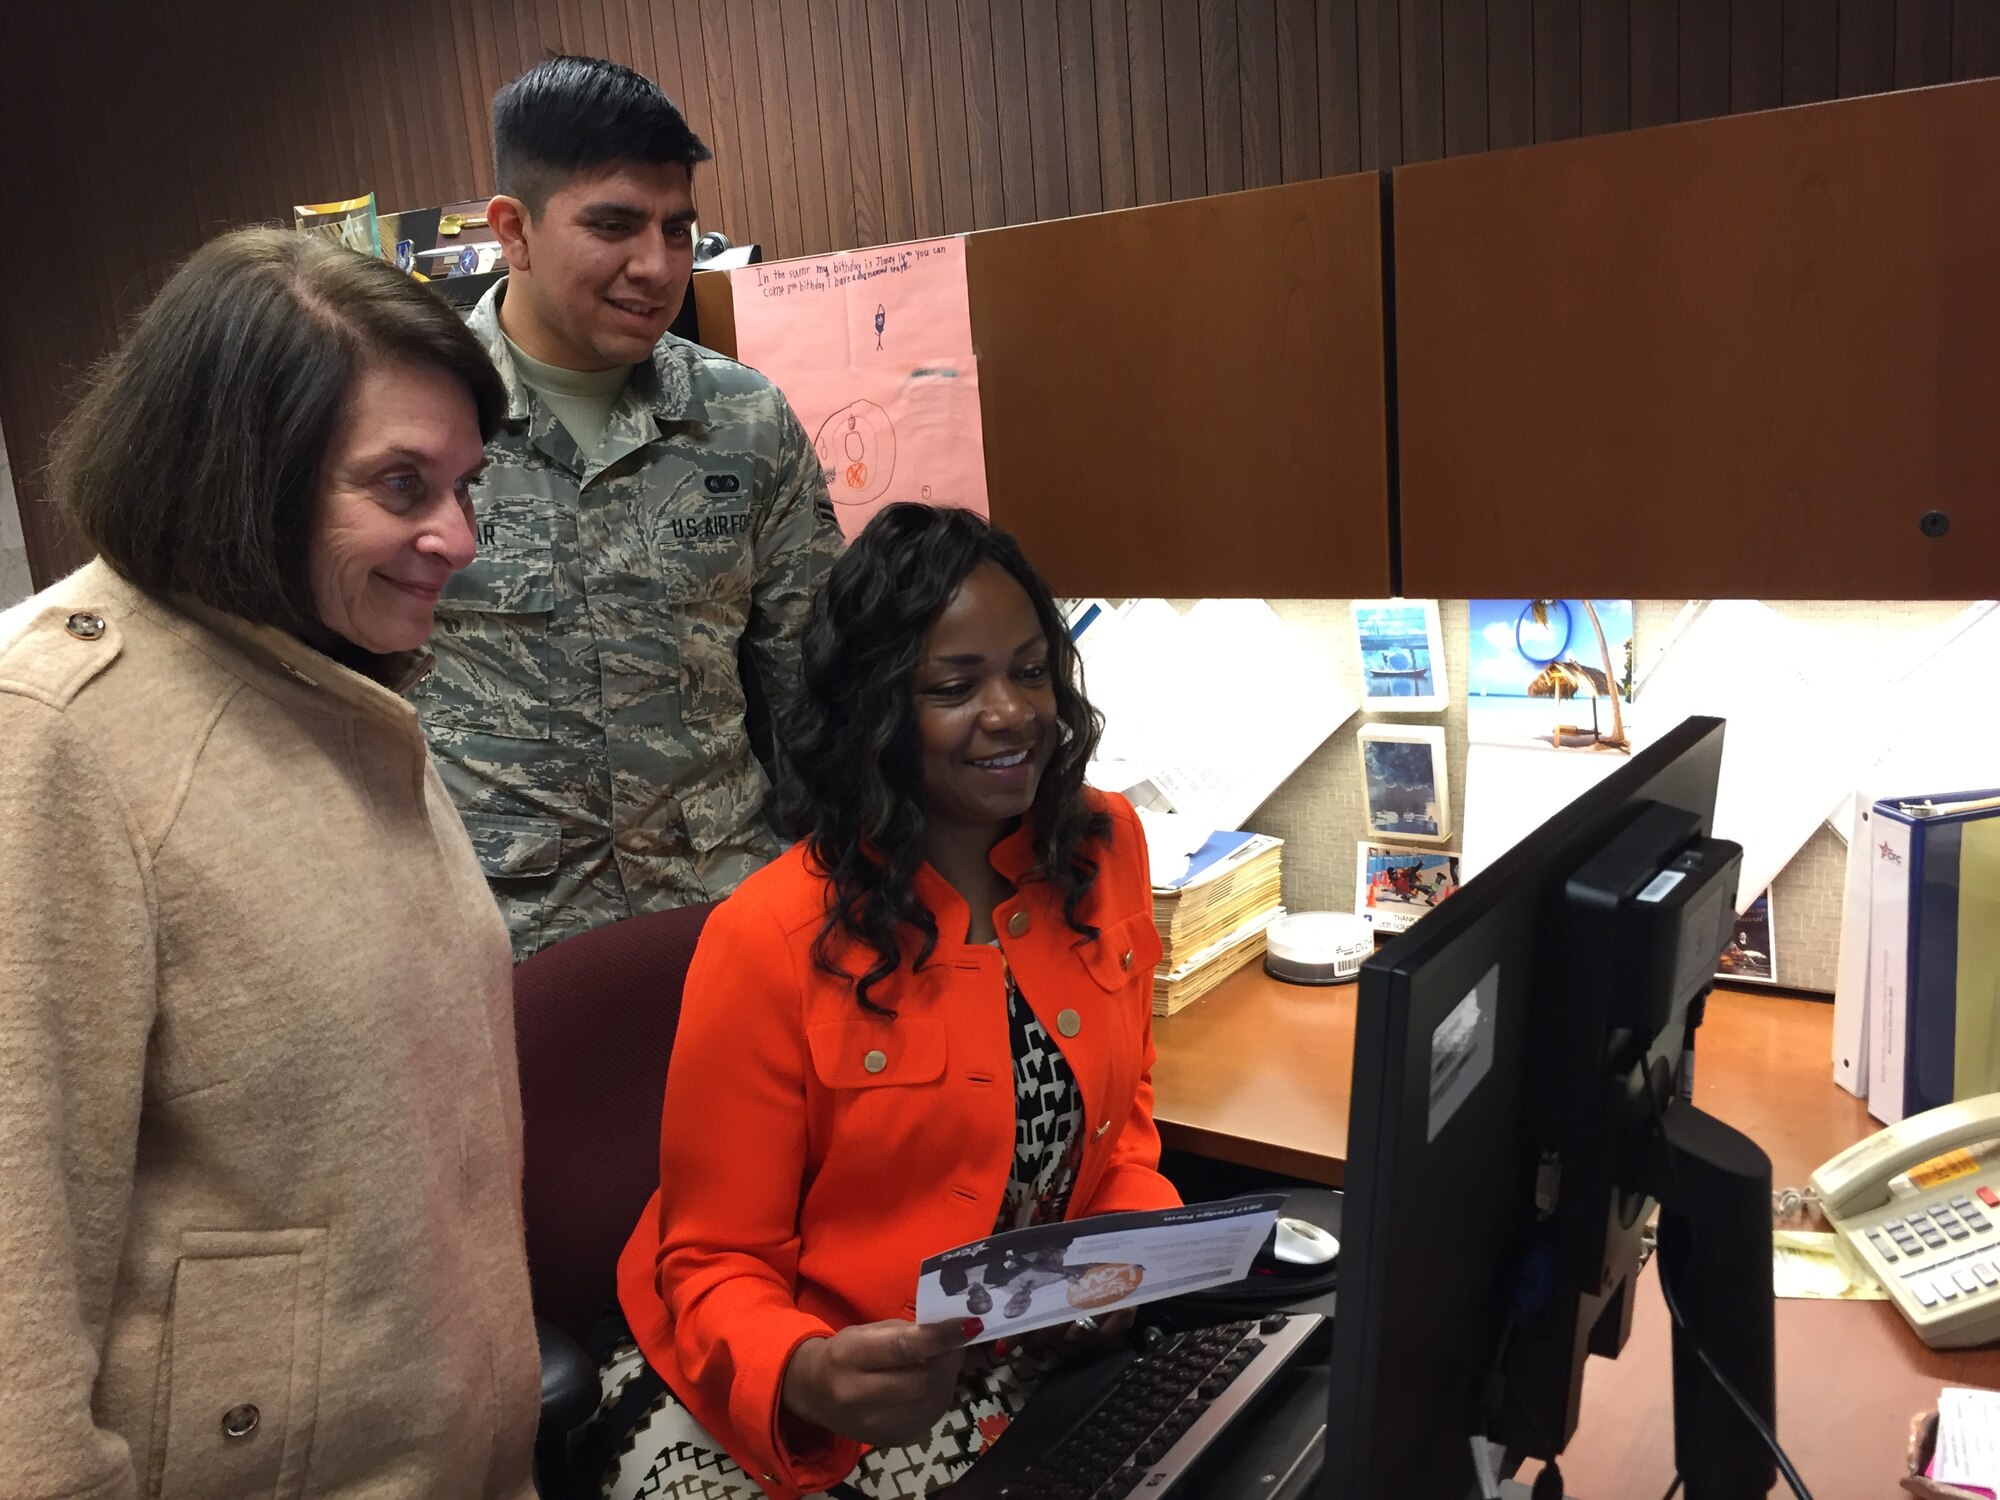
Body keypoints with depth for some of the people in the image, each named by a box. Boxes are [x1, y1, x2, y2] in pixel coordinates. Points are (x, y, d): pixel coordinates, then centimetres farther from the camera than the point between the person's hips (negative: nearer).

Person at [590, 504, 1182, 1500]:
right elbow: (716, 1264, -12)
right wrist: (804, 1376, -31)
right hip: (759, 1392, -4)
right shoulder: (769, 940, -21)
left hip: (1031, 1359, 5)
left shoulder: (1104, 846, -5)